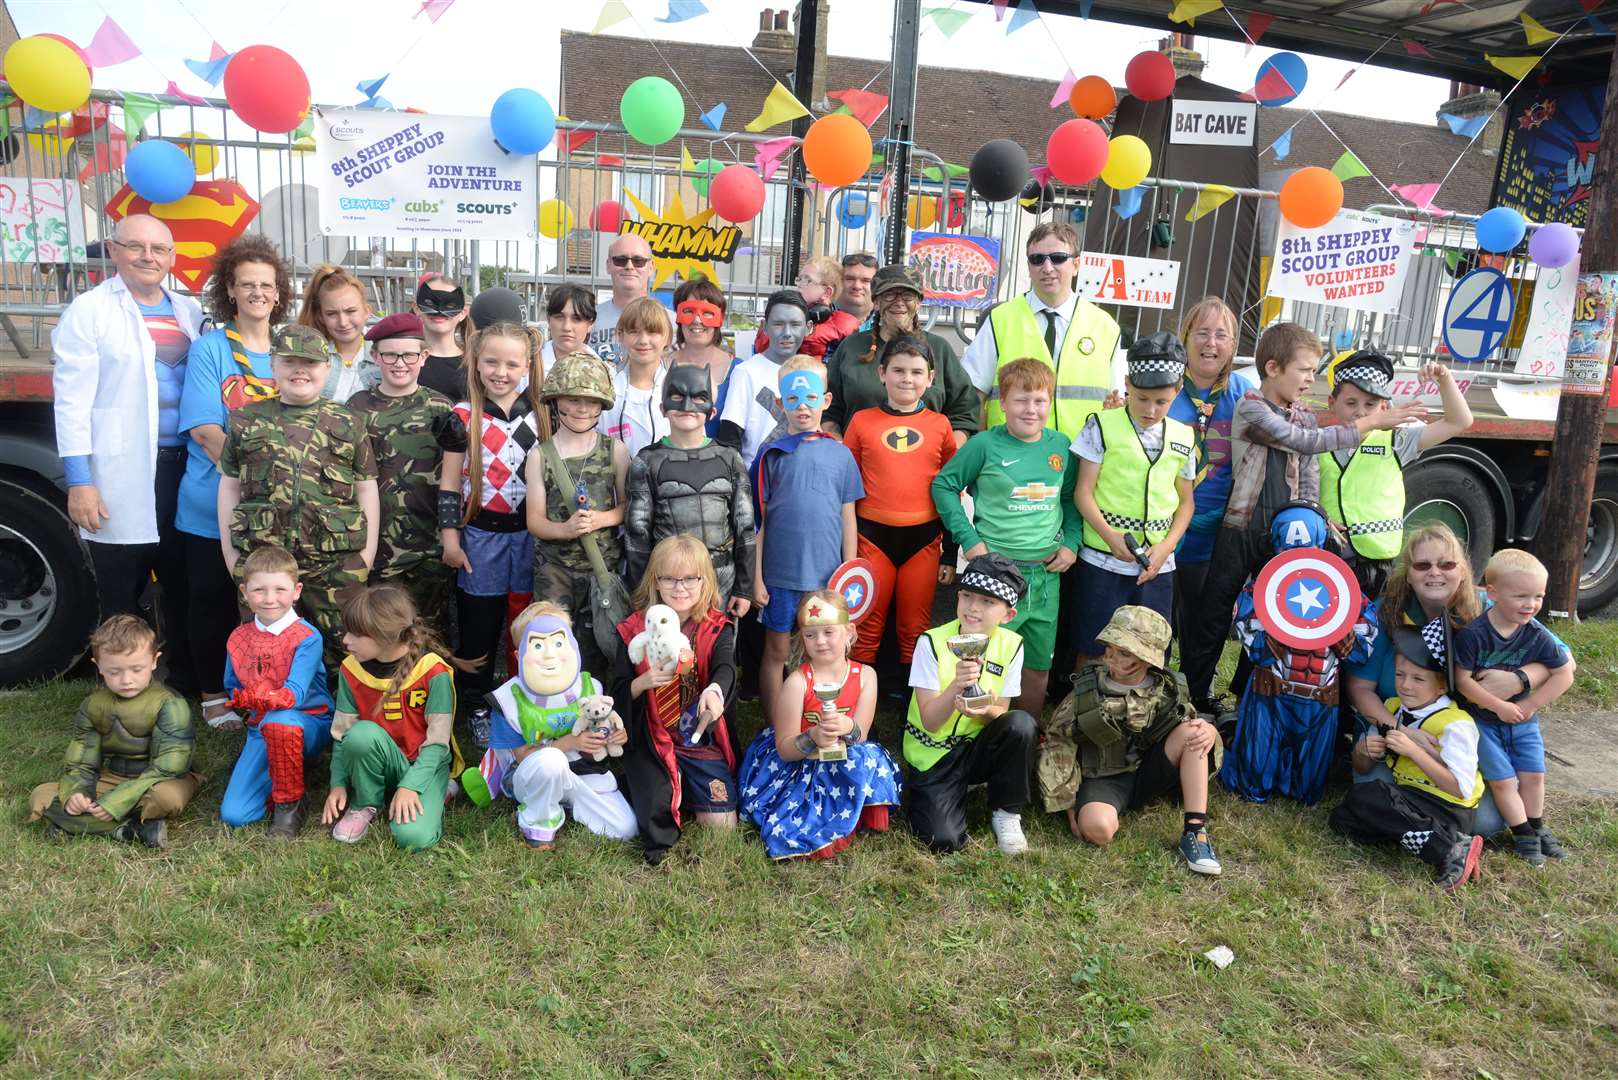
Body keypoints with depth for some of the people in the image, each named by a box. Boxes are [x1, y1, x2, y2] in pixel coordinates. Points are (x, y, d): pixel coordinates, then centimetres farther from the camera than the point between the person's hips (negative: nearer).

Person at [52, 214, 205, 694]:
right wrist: (79, 481, -13)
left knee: (184, 589, 14)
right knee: (121, 599, 4)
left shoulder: (189, 312, 13)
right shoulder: (89, 310, -2)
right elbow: (71, 398, -7)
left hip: (183, 470, 5)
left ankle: (189, 684, 27)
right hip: (119, 478, -4)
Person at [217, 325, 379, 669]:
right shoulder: (247, 420, 10)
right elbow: (230, 487, 13)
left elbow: (367, 489, 8)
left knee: (341, 648, 4)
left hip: (337, 566, -1)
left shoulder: (349, 424, 7)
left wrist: (367, 555, 2)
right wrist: (230, 552, 7)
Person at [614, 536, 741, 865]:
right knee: (656, 818, -19)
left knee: (722, 824, -1)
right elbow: (618, 693, -2)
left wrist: (715, 690, -49)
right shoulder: (636, 629, -3)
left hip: (703, 740, 1)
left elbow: (725, 667, -25)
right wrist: (643, 682, -26)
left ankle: (688, 789, 27)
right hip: (651, 742, -1)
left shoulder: (717, 629, -3)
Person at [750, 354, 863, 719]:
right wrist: (756, 578, -2)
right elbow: (758, 522, 1)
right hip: (780, 574, -1)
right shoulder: (772, 455, 0)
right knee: (776, 652, 9)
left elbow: (848, 519, 7)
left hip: (828, 575, 1)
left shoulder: (840, 455, 4)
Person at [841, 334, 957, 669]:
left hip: (924, 538, 1)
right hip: (872, 535, -1)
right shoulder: (862, 421, 3)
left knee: (915, 631, 9)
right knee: (866, 630, 6)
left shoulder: (940, 424, 5)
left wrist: (951, 554, 7)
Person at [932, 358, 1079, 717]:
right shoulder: (985, 444, -7)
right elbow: (943, 485, -2)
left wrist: (1071, 543, 5)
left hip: (1046, 572, 4)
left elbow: (1071, 498, 18)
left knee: (1039, 666, 14)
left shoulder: (1060, 446, 6)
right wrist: (969, 539, -8)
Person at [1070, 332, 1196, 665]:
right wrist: (1111, 537, -19)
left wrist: (1166, 547, -3)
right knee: (1093, 652, 3)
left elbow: (1186, 501, 13)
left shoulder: (1182, 437, 8)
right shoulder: (1103, 426, -4)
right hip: (1103, 561, -3)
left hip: (1156, 565, 4)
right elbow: (1083, 492, -5)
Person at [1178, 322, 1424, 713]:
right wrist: (1372, 423, -19)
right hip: (1240, 531, -6)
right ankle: (1194, 696, 14)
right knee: (1213, 619, 1)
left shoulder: (1305, 416, 9)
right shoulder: (1251, 408, -11)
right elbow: (1306, 442, -21)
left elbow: (1309, 482, 7)